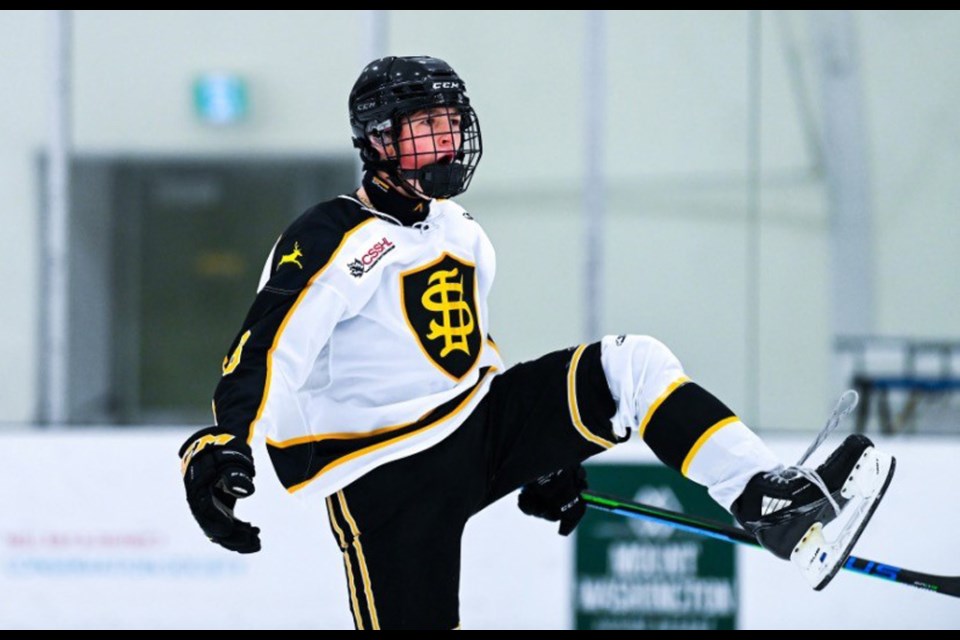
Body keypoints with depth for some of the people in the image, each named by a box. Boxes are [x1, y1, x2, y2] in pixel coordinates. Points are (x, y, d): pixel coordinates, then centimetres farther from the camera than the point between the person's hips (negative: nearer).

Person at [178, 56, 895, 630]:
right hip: (387, 473, -7)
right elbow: (267, 353, -25)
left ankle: (781, 507, -16)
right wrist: (222, 444, -41)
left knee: (630, 369, -8)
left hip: (479, 426, 7)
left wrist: (540, 451, 28)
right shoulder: (332, 242, -14)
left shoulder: (465, 235, 13)